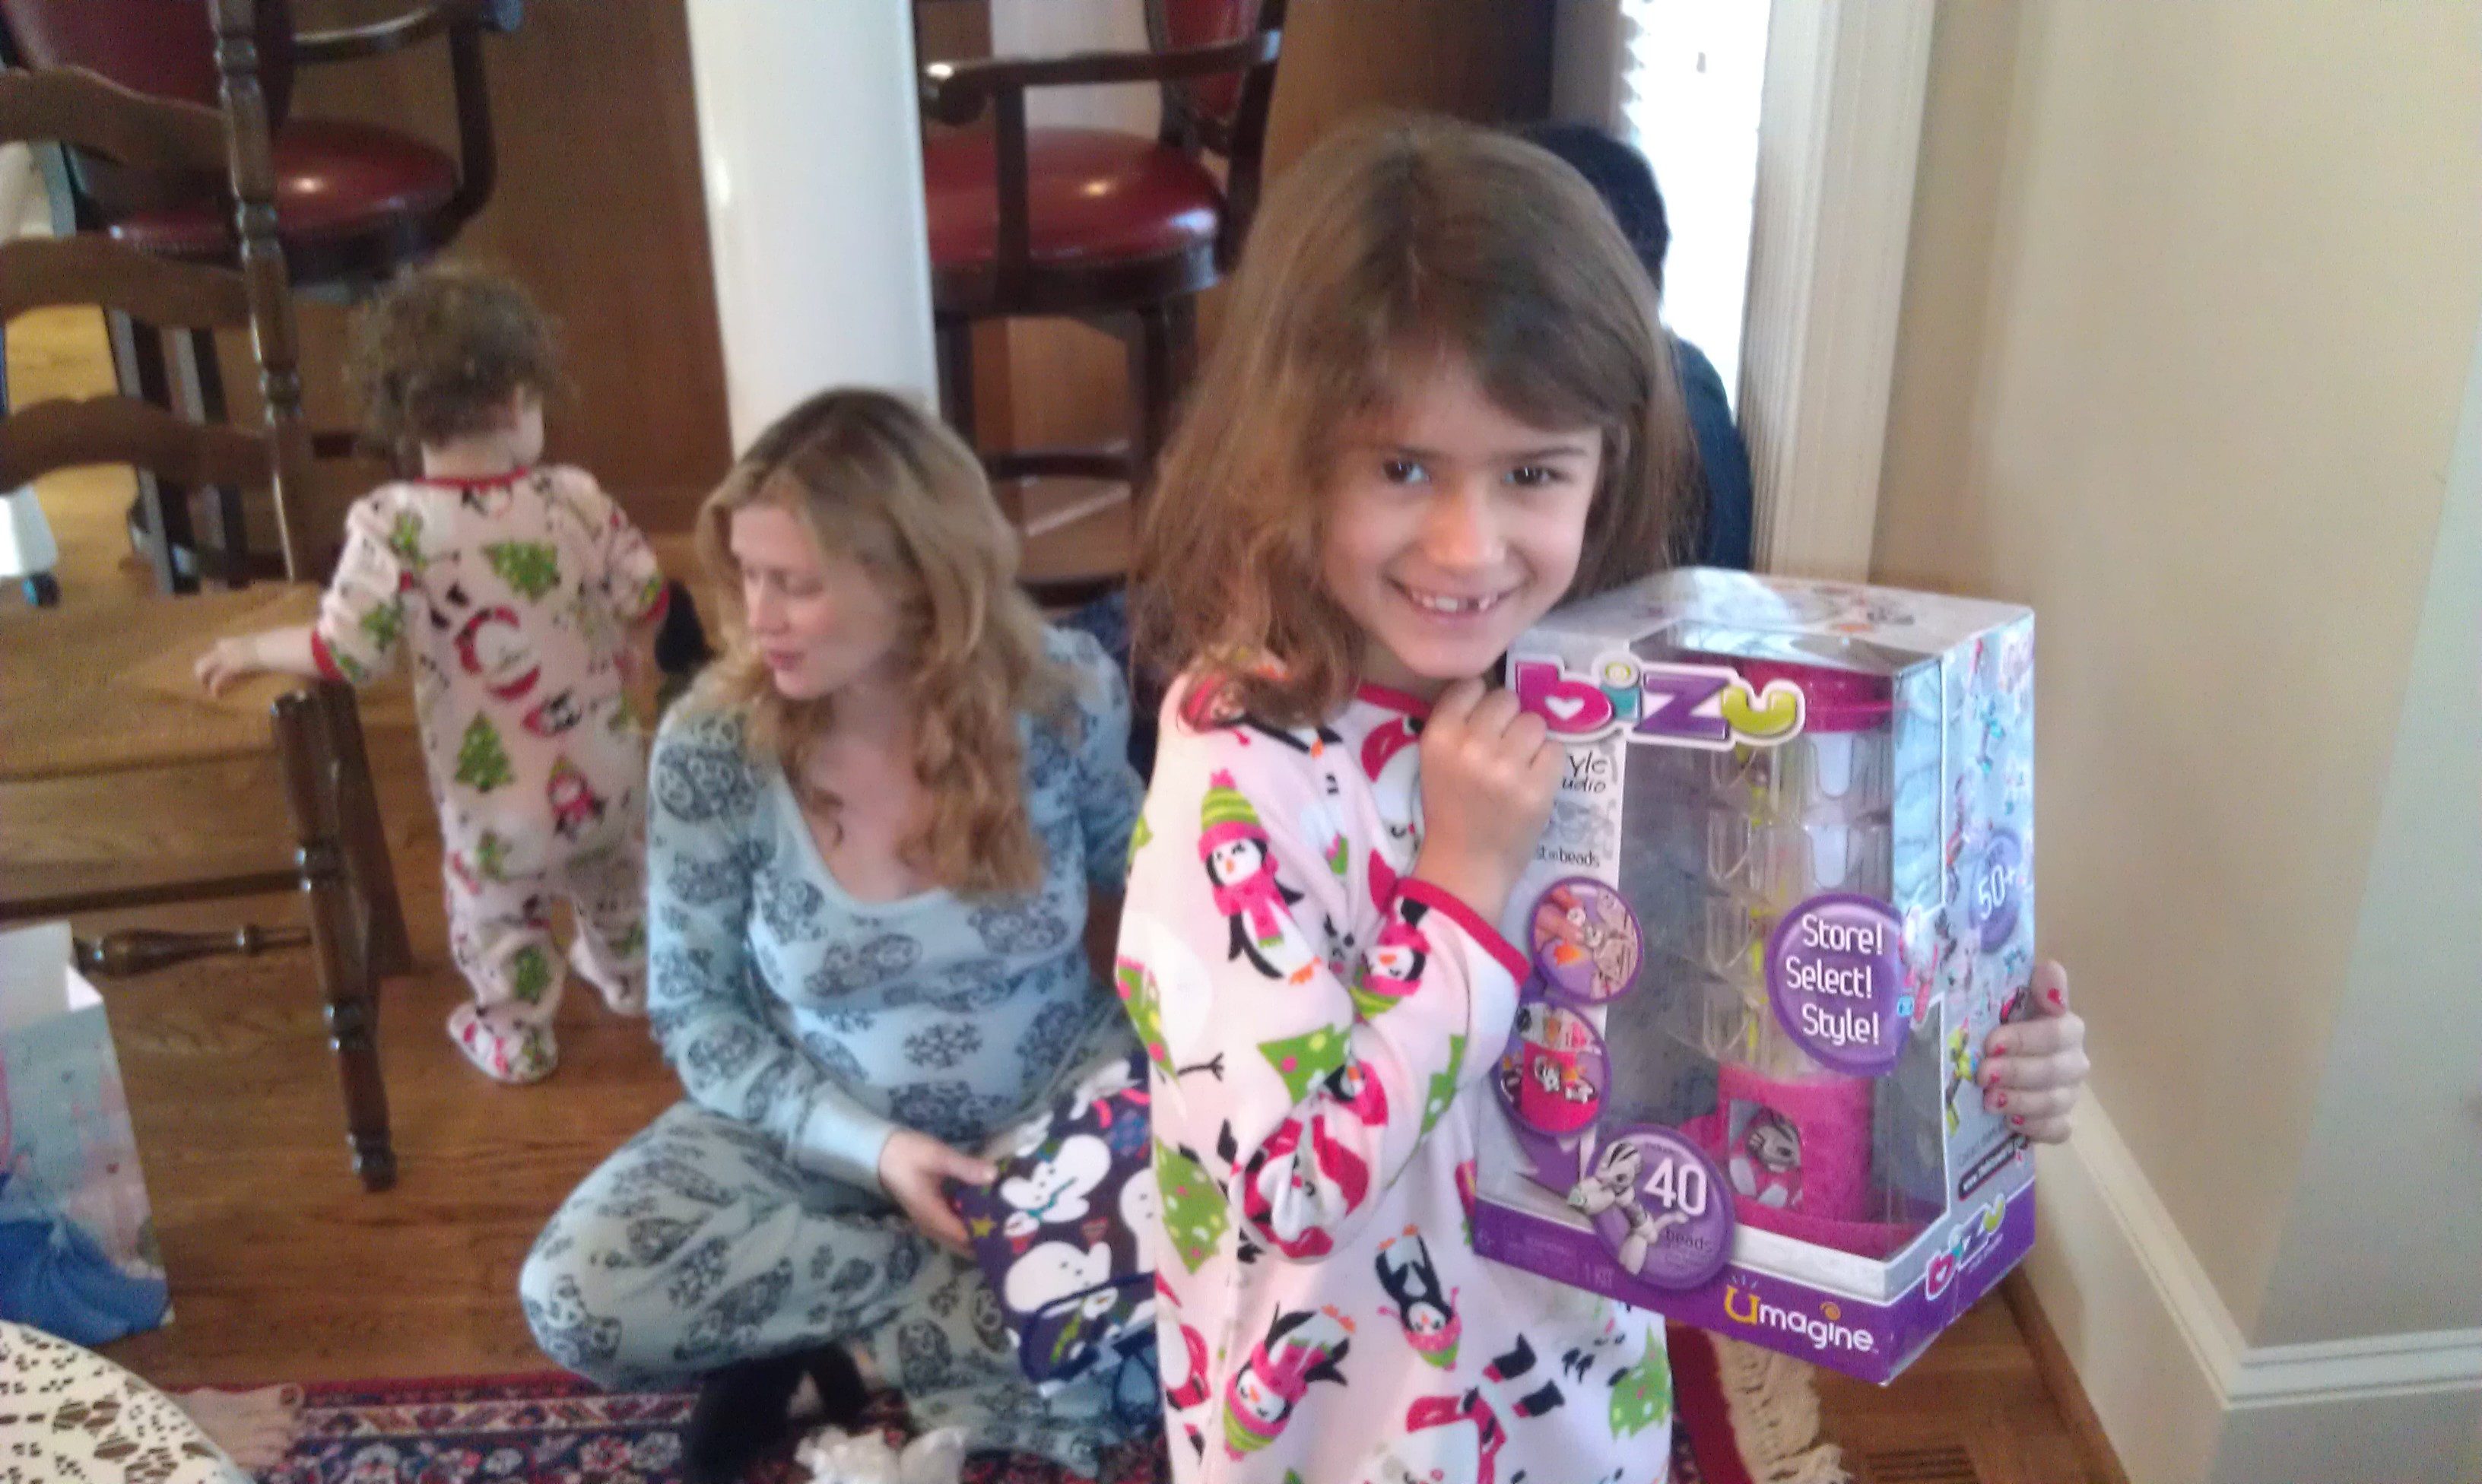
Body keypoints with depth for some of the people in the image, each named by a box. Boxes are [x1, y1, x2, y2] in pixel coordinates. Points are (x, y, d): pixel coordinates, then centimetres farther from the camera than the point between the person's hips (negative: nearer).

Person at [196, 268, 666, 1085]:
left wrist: (253, 648, -2)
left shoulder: (393, 522, -20)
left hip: (499, 801, -3)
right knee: (616, 882, 32)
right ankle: (629, 974, 56)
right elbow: (644, 604, -3)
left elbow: (346, 652, -21)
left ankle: (516, 1039, 41)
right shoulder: (576, 497, -11)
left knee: (497, 921, 22)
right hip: (608, 769, 4)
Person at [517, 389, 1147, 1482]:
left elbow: (1146, 891, 4)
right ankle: (1014, 1302, -13)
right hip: (819, 1132, 0)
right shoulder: (713, 742, -18)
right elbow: (693, 1009, -8)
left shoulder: (1065, 694, -17)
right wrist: (867, 1145, -22)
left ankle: (835, 1369, -11)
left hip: (1057, 1112, 0)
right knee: (576, 1300, -24)